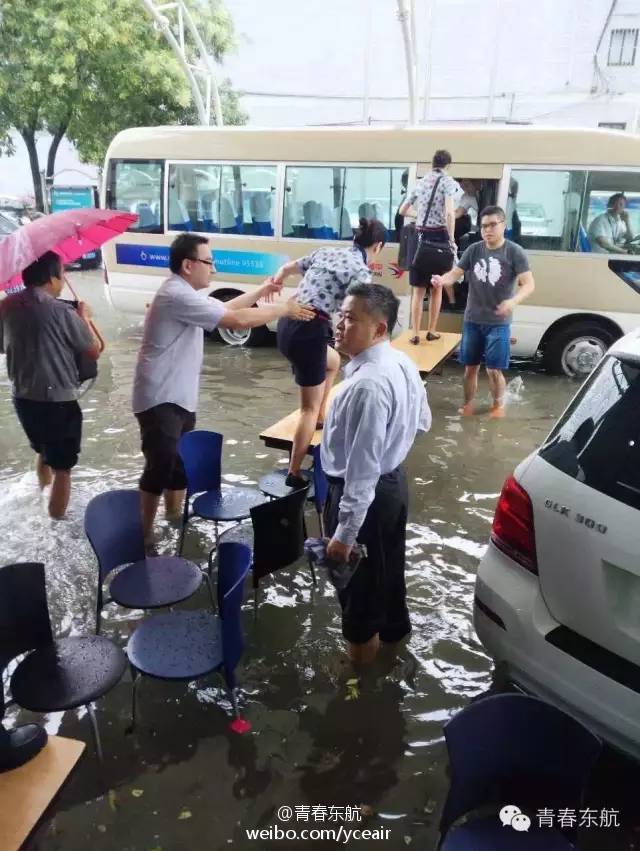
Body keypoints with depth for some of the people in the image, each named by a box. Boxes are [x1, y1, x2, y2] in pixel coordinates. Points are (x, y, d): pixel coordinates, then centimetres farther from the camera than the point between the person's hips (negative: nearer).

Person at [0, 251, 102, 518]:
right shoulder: (63, 312, -19)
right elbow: (95, 351, -9)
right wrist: (84, 318, 4)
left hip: (23, 398, 7)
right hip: (58, 402, -7)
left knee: (44, 453, 30)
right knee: (61, 468, 6)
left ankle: (42, 500, 52)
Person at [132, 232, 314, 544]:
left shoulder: (184, 293, 11)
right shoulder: (178, 296, -22)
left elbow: (224, 308, 24)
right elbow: (238, 320, -25)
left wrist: (260, 292, 17)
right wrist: (284, 309, -14)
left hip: (179, 397, 11)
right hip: (160, 399, -11)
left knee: (181, 464, 18)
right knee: (160, 467, -7)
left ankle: (174, 521, 32)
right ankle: (144, 535, 4)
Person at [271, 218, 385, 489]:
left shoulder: (326, 252, 17)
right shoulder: (361, 271, -5)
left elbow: (286, 268, 30)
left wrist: (274, 283, 50)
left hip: (287, 324, 8)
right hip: (309, 331, -8)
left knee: (333, 362, 34)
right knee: (309, 407, 5)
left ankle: (321, 418, 42)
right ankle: (294, 474, 9)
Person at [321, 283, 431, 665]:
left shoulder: (367, 384, -31)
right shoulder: (404, 364, -2)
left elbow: (362, 467, -30)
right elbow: (422, 422, 13)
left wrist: (345, 532, -25)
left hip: (366, 492, -9)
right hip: (394, 481, 9)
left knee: (357, 579, 12)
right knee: (388, 564, 30)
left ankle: (362, 652, 33)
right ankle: (393, 626, 54)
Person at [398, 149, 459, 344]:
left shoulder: (420, 182, 10)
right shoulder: (447, 181, -5)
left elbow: (402, 211, 20)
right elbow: (449, 213, -18)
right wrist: (451, 240, -11)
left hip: (421, 238, 3)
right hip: (440, 238, -3)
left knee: (418, 290, 5)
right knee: (437, 288, 12)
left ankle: (415, 334, 2)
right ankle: (431, 331, 17)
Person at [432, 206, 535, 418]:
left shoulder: (514, 252, -8)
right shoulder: (473, 250, 2)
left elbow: (529, 284, -14)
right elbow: (455, 273, -4)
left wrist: (513, 301, -35)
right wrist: (442, 279, -28)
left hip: (498, 323, -3)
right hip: (472, 320, 3)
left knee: (494, 369, 1)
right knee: (470, 367, 11)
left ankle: (498, 405, 25)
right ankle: (468, 405, 29)